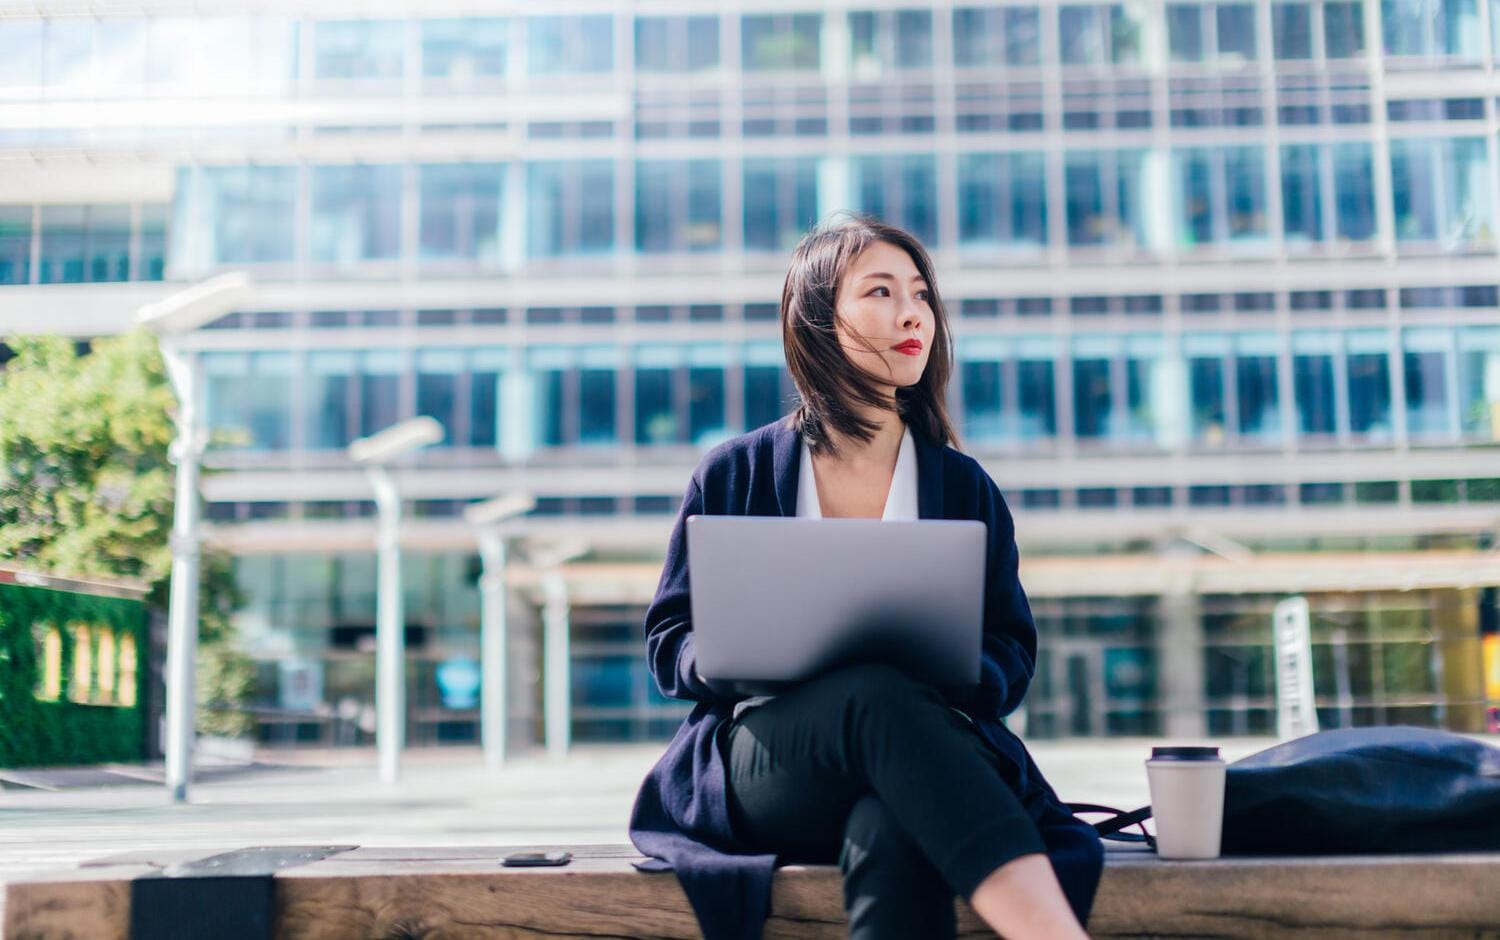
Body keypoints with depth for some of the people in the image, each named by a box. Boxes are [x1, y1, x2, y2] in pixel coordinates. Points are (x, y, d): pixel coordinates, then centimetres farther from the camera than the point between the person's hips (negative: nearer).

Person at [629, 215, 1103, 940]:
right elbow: (668, 642, 11)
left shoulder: (964, 486, 16)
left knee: (892, 834, -39)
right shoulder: (733, 473, 11)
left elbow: (1012, 651, 13)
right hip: (761, 764, -1)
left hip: (923, 763, 2)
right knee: (878, 695, -38)